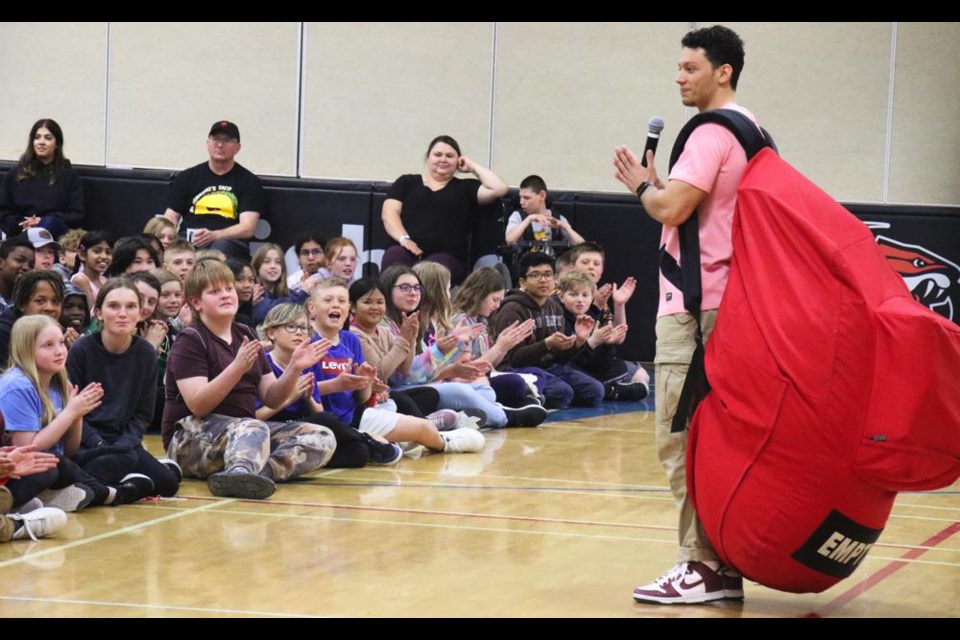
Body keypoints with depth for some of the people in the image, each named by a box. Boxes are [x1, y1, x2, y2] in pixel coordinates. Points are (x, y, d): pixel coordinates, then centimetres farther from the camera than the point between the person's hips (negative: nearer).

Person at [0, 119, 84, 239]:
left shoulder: (69, 175, 13)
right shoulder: (15, 174, 18)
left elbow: (77, 216, 6)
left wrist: (43, 222, -8)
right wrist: (21, 225, -7)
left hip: (56, 232, -1)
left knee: (49, 223, -40)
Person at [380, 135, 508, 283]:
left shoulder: (465, 188, 22)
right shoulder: (407, 182, 24)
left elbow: (499, 189, 8)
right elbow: (389, 212, 11)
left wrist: (473, 167, 18)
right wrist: (404, 238, -8)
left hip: (445, 255, -1)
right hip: (407, 251, 1)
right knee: (393, 257, -37)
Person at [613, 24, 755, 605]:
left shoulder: (712, 133, -13)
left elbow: (672, 209, -20)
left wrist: (642, 185, -1)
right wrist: (655, 185, 12)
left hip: (695, 306, -10)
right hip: (722, 300, 10)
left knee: (682, 438, -8)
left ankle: (704, 565, -9)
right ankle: (724, 562, 13)